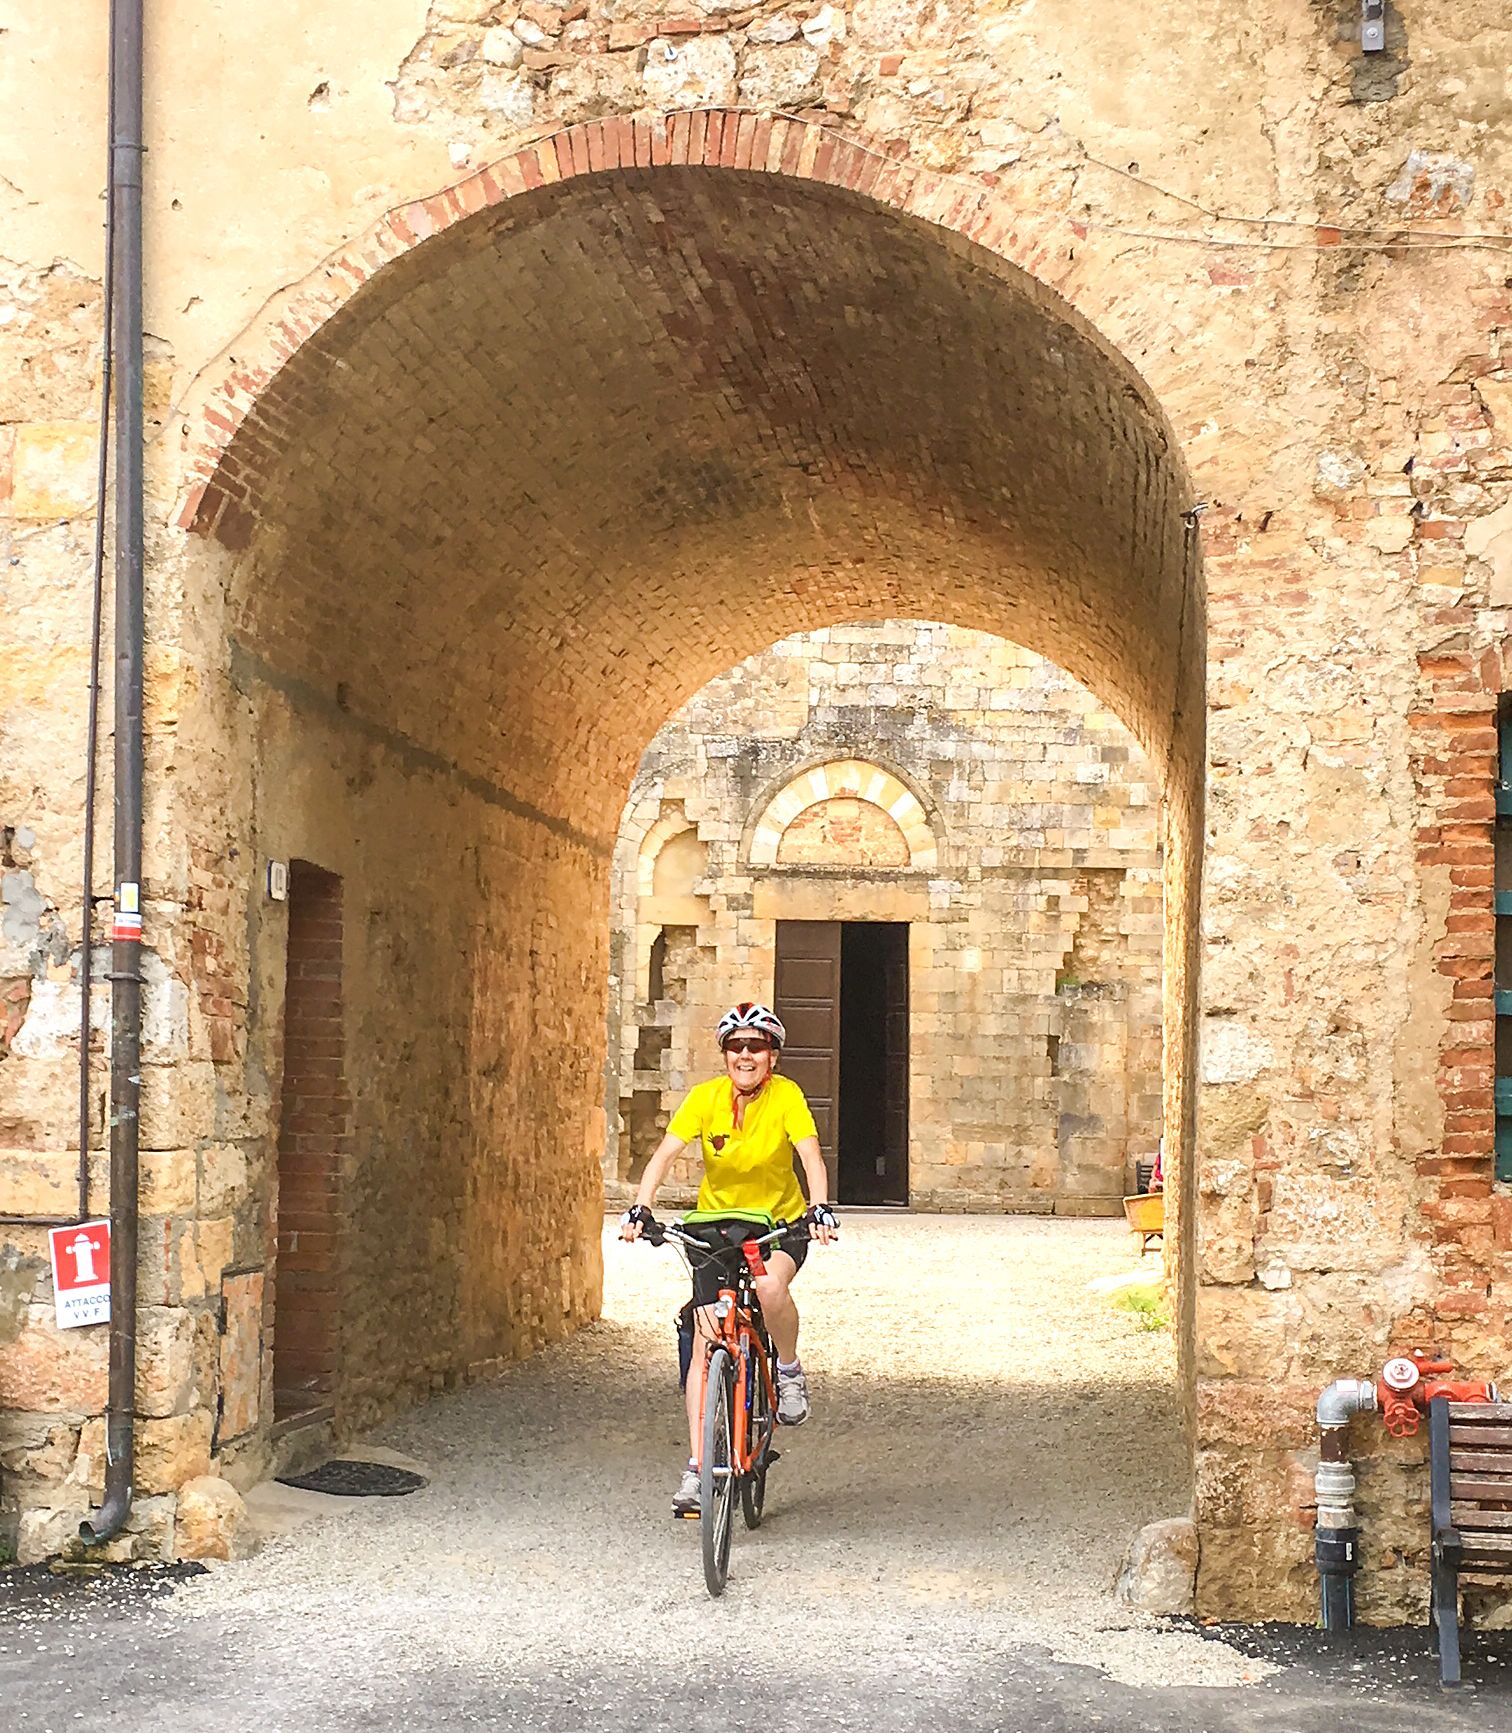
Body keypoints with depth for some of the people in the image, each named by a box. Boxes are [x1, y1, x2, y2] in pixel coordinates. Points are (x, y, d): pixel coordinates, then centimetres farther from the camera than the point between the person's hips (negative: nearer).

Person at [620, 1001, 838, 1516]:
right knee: (707, 1341, -7)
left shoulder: (786, 1096, -15)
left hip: (779, 1223, -2)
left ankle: (790, 1372, -6)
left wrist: (820, 1207, -42)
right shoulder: (706, 1097, -12)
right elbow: (665, 1154, -19)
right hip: (716, 1223, 2)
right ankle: (697, 1468, -2)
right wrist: (640, 1208, -34)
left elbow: (810, 1155, -25)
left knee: (770, 1286, -35)